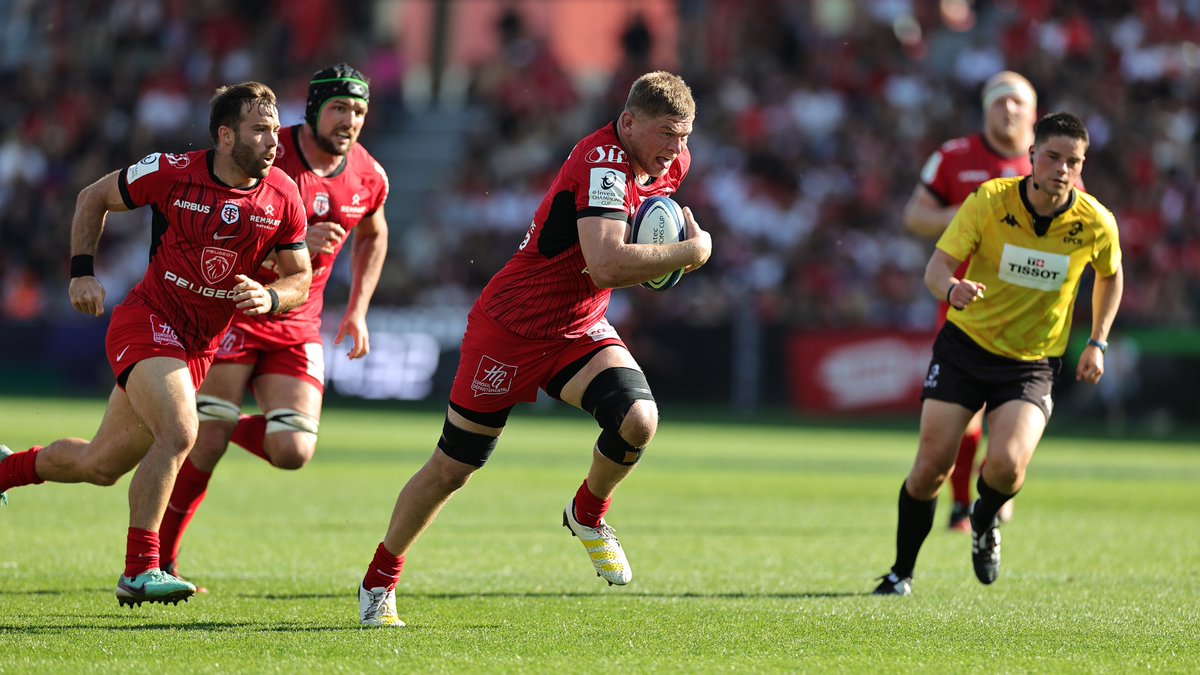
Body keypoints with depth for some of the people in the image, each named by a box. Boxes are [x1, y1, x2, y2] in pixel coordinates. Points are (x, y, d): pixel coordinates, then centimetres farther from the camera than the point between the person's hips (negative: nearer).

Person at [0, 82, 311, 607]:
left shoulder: (283, 196, -6)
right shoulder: (173, 173, -14)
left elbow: (300, 277, 4)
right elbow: (94, 197, 3)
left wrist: (270, 297, -19)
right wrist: (82, 272, -6)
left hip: (199, 347, 5)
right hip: (146, 322, -5)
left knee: (100, 466, 12)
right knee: (179, 432, -29)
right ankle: (139, 571, -20)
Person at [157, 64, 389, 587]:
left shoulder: (368, 177, 1)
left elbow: (372, 236, 23)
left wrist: (357, 310, 15)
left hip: (297, 323, 4)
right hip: (231, 307, -4)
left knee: (292, 453, -10)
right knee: (205, 444, -13)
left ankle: (226, 425, 22)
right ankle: (159, 559, 3)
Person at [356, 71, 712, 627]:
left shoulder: (671, 164, -2)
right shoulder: (602, 163, -28)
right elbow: (606, 264, -42)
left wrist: (672, 244, 1)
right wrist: (691, 251, -30)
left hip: (579, 331, 6)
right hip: (510, 327, -6)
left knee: (637, 419, -22)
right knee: (452, 468, 5)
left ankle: (588, 515, 8)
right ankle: (379, 579, 26)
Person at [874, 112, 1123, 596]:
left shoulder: (1096, 224, -10)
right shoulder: (988, 201, -14)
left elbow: (1110, 276, 12)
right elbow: (937, 268, -15)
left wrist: (1098, 343, 6)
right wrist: (953, 290, -37)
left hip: (1033, 363, 0)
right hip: (965, 344, 0)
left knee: (1006, 466, -22)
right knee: (931, 466, -8)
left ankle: (984, 523, 15)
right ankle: (901, 572, 14)